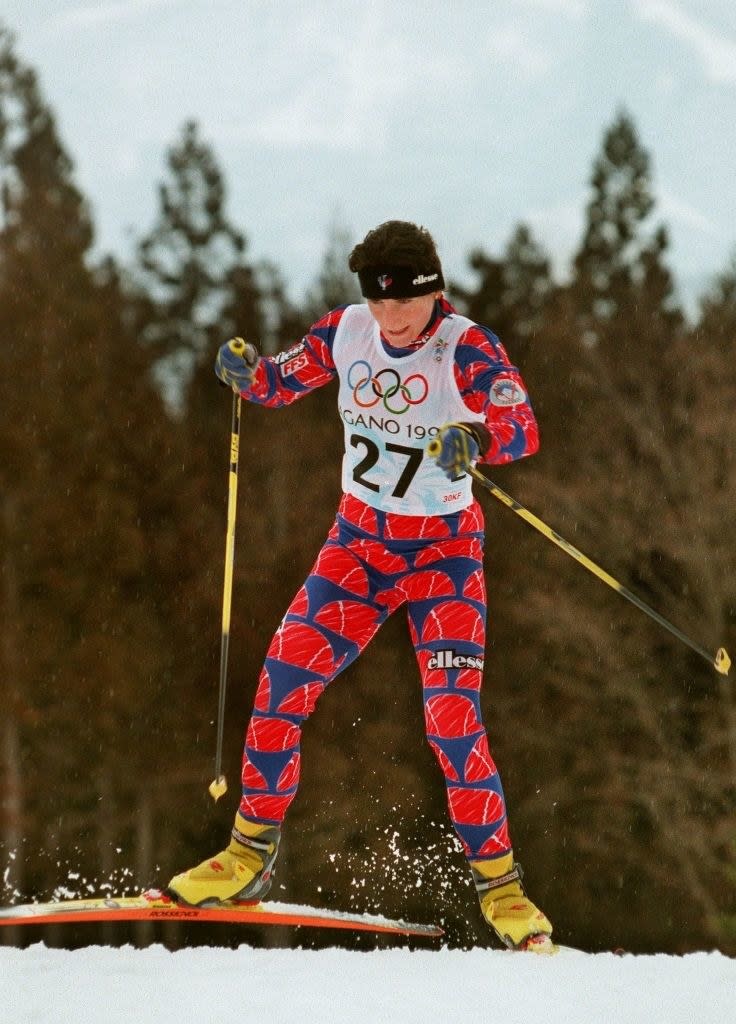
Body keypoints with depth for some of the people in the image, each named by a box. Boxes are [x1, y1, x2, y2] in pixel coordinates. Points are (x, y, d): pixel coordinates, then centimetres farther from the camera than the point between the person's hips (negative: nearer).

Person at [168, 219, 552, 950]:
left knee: (452, 718, -15)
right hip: (359, 541, 4)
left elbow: (525, 430, -32)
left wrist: (478, 438, -55)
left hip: (443, 552, -4)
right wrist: (246, 370, -15)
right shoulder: (346, 333, -5)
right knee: (283, 679, -8)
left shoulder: (467, 348, -17)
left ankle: (499, 885, -2)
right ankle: (250, 857, 7)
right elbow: (280, 382, 10)